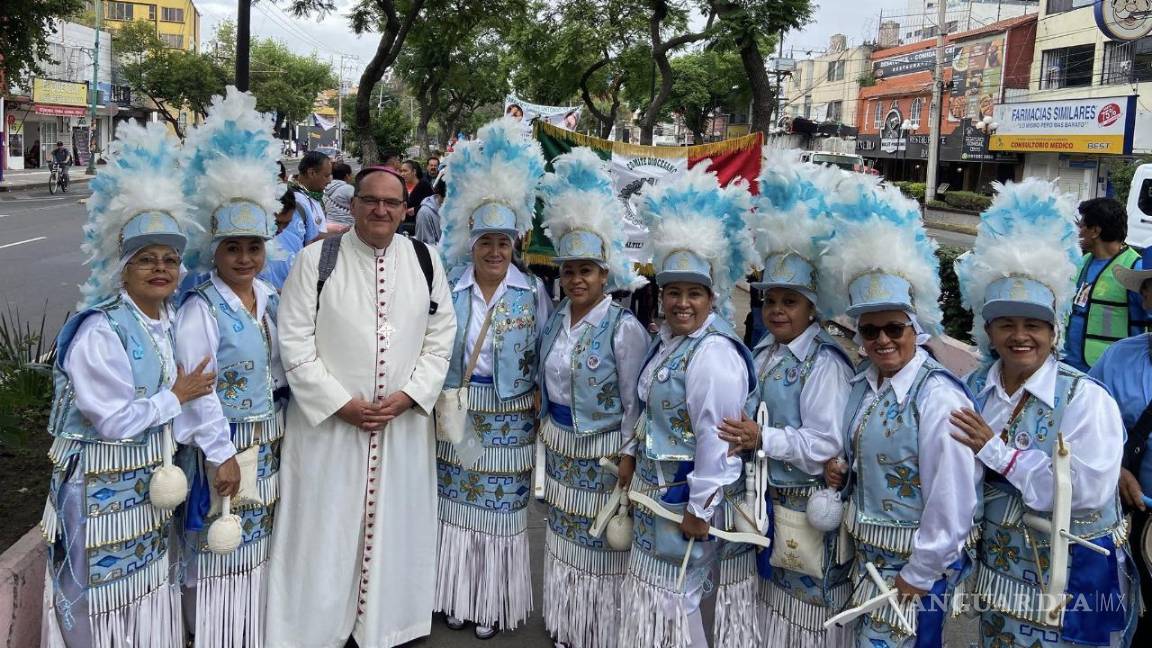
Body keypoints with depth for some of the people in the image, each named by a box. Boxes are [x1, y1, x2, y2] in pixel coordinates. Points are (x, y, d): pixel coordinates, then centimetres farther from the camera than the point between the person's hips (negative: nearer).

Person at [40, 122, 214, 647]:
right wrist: (177, 397, -14)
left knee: (147, 578, 19)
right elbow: (114, 421, -23)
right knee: (108, 583, 5)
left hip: (150, 479, 8)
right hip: (103, 485, -7)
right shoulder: (100, 332, -21)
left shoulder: (171, 321, 3)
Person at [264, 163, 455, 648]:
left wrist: (410, 395, -8)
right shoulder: (316, 259, -6)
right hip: (327, 421, -2)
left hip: (404, 422, 3)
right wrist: (341, 402, -12)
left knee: (393, 525, 12)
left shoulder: (425, 261, 3)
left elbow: (440, 338, 4)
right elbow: (294, 341, -8)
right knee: (325, 530, 6)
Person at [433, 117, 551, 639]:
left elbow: (546, 356, 1)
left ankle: (494, 603, 22)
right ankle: (457, 595, 27)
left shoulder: (533, 292, -4)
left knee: (501, 508, 6)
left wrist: (539, 407, -1)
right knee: (457, 503, 11)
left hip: (510, 419, -2)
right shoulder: (450, 288, -1)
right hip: (457, 414, 2)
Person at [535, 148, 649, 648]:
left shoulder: (624, 329, -17)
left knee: (600, 544, 5)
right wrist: (546, 430, 16)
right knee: (562, 538, 18)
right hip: (558, 448, 6)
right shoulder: (555, 319, 3)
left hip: (602, 454, -6)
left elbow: (634, 406, -12)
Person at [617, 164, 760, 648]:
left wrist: (699, 511, -21)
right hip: (657, 493, 9)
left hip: (688, 500, -9)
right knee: (650, 589, 19)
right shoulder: (667, 338, 7)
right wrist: (633, 454, 14)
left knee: (672, 597, 3)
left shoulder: (714, 353, -23)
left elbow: (717, 438, -25)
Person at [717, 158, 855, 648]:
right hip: (761, 501, 8)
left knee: (802, 605, 5)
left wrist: (763, 440, -25)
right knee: (765, 593, 19)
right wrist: (739, 437, -2)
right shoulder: (762, 353, 8)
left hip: (804, 510, -8)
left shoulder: (825, 364, -17)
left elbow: (826, 445, -21)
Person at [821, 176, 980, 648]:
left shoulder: (938, 396, -22)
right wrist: (839, 470, -3)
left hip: (916, 562, -7)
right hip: (868, 554, 7)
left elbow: (952, 501, -21)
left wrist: (917, 576, -15)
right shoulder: (862, 384, 2)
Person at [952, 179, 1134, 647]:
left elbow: (1089, 490, -26)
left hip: (1072, 581, -4)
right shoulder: (976, 389, -1)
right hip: (1000, 572, 5)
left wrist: (998, 451, -24)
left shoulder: (1085, 398, -16)